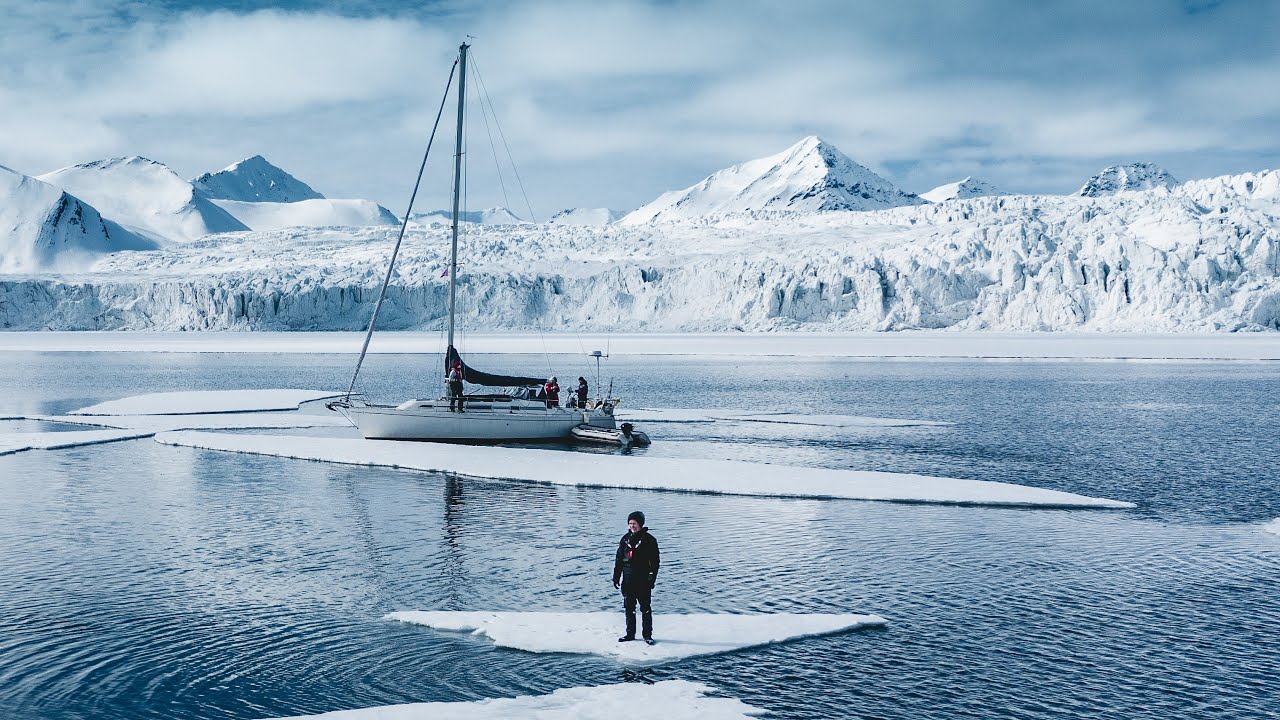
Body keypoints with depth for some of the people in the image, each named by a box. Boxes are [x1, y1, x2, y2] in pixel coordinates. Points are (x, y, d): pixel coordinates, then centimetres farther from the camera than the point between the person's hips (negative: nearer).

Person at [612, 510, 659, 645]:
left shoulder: (649, 540, -5)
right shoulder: (625, 539, 8)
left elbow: (655, 561, -5)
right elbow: (619, 559, 13)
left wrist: (652, 578, -12)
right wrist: (616, 577, 10)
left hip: (643, 581, -4)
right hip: (628, 580, 4)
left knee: (646, 609, 1)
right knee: (629, 609, 9)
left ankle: (647, 635, 9)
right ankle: (630, 634, 18)